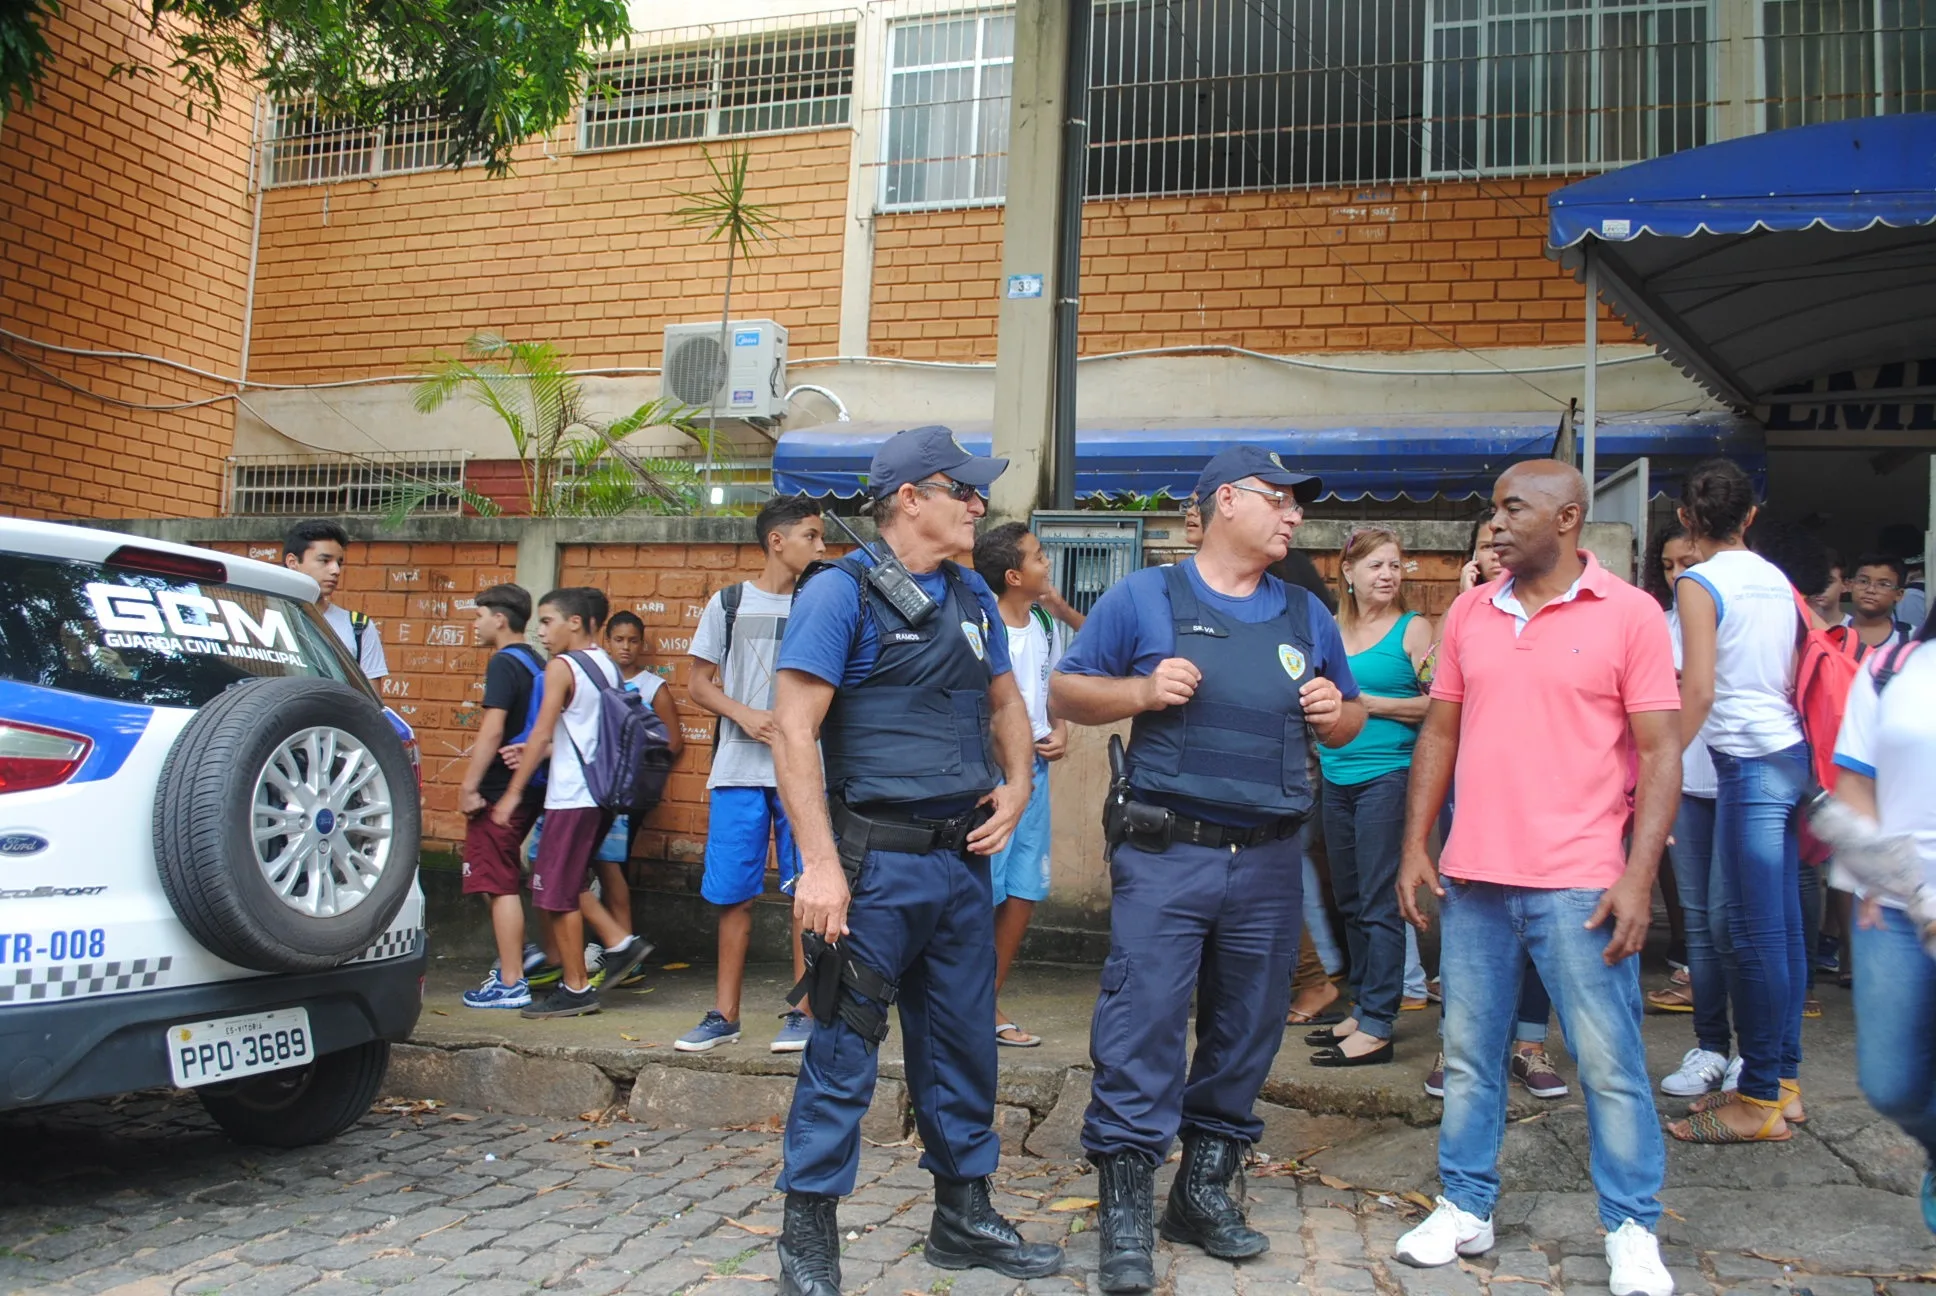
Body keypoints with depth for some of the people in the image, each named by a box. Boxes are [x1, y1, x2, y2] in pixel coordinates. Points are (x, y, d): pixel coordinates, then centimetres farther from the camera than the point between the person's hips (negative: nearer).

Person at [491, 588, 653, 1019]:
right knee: (567, 884, 20)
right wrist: (542, 752, 10)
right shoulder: (608, 667, 12)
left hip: (572, 796, -8)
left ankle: (576, 988, 6)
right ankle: (619, 943, 14)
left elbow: (541, 734, -11)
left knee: (557, 891, 1)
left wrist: (513, 792, -5)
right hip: (602, 793, 8)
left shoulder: (561, 667, -10)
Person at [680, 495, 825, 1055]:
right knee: (734, 895, 4)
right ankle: (724, 1014, 15)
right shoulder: (730, 602, 6)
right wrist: (745, 715, -10)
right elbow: (698, 683, 7)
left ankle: (804, 1011, 11)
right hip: (739, 769, 0)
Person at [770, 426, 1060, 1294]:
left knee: (963, 1043, 15)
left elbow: (1004, 703, 23)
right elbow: (793, 732, -15)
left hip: (961, 859, 7)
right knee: (844, 1051, 1)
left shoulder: (973, 597, 12)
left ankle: (963, 1217, 31)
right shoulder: (841, 592, -10)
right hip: (877, 860, -7)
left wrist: (1017, 786, 4)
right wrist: (820, 863, -20)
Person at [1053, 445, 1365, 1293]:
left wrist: (1335, 714, -1)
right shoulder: (1144, 597, 1)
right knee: (1141, 1030, -6)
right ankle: (1125, 1213, 4)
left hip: (1269, 863, 5)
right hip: (1165, 854, -4)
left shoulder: (1307, 616, 14)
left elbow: (1348, 721, 22)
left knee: (1246, 1033, 11)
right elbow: (1066, 691, 3)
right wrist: (1141, 691, -14)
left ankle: (1205, 1190, 27)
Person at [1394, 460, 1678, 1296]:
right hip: (1473, 878, 4)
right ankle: (1465, 1207, 26)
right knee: (1468, 1055, 12)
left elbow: (1659, 753, -6)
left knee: (1609, 1063, 5)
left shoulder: (1629, 614, -4)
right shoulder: (1470, 613, 8)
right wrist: (1415, 847, 6)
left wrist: (1638, 878, -13)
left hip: (1579, 883, -4)